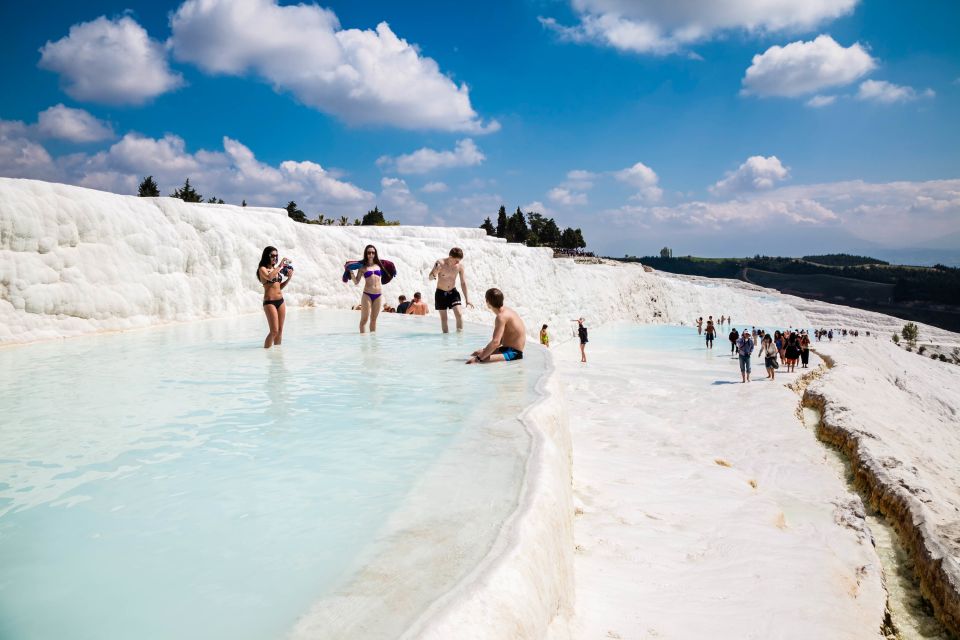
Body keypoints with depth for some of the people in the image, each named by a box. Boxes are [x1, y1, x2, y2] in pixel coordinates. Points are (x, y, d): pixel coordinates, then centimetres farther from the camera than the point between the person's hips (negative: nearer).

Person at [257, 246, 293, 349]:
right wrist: (280, 266, -20)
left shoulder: (276, 269, 14)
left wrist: (289, 278, 7)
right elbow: (269, 277, -27)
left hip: (280, 301, 7)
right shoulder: (262, 269, -4)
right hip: (269, 302, -7)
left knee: (280, 330, 7)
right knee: (274, 331, -12)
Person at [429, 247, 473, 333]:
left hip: (453, 292, 1)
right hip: (441, 293, -1)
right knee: (443, 318, 3)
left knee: (459, 314, -15)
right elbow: (430, 278, -9)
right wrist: (435, 273, -33)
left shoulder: (460, 265, -10)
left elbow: (463, 282, -2)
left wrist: (467, 299, -2)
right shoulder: (440, 263, -17)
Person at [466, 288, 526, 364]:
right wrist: (484, 350, 18)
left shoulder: (501, 316, -20)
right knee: (477, 353, 18)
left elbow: (495, 342, -29)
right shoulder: (506, 311, 11)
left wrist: (478, 358, -27)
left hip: (513, 354, -10)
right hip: (508, 349, 10)